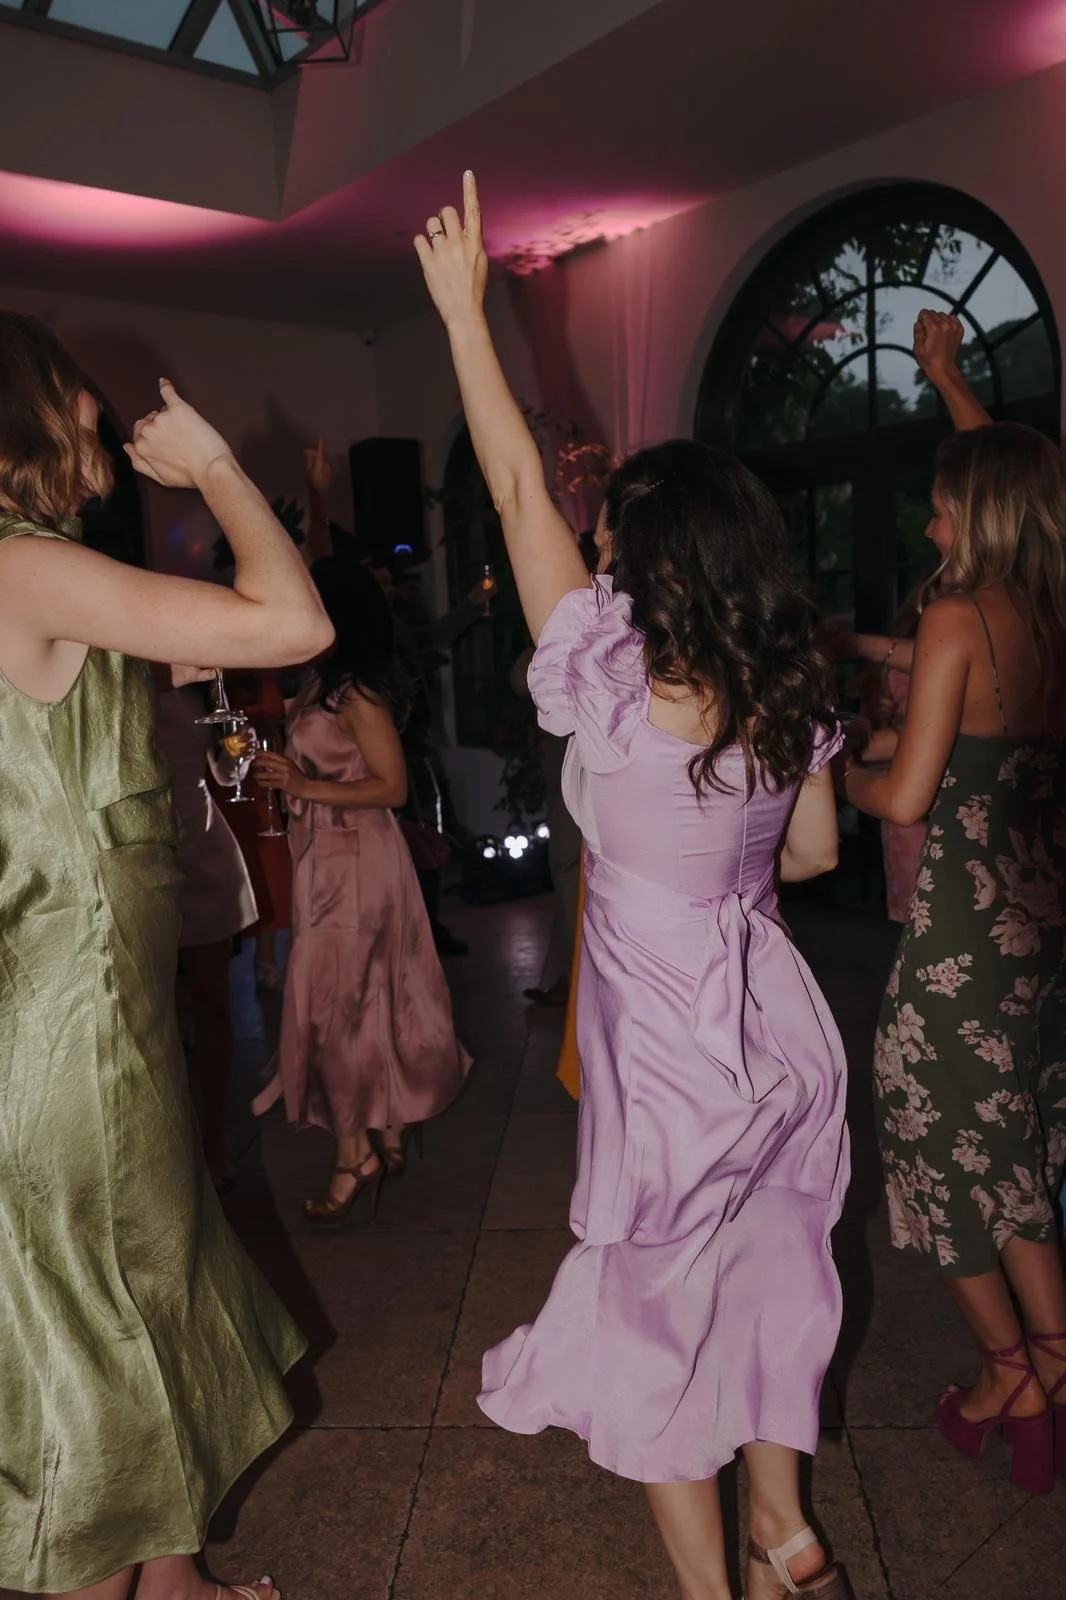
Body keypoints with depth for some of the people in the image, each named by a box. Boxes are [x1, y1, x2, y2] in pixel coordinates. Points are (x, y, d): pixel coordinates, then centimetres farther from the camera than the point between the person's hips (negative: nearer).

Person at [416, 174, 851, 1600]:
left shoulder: (615, 693, -22)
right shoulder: (792, 694, -4)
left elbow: (519, 488, -15)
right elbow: (815, 852, 8)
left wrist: (462, 308, -7)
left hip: (671, 1053, -6)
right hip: (778, 1024, 7)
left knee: (655, 1317, 15)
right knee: (766, 1277, 24)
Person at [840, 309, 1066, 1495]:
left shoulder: (959, 618, -17)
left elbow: (906, 798, -19)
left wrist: (833, 774, 2)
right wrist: (947, 377, 35)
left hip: (965, 922, -7)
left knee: (948, 1141, 12)